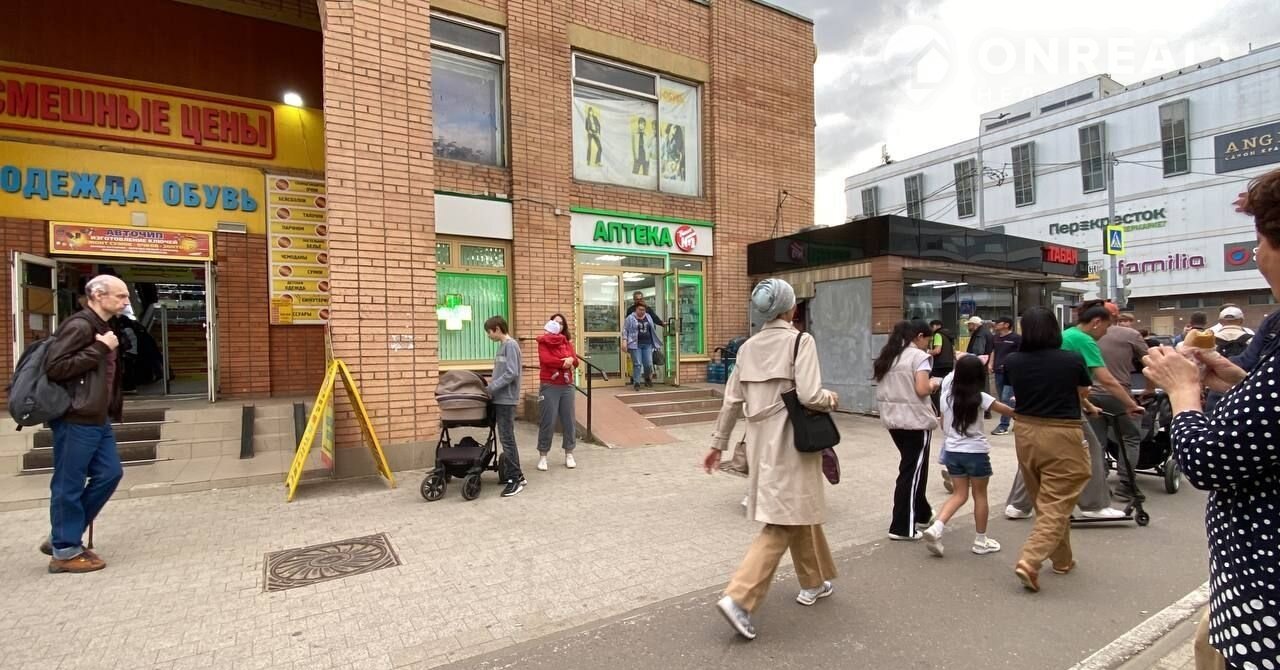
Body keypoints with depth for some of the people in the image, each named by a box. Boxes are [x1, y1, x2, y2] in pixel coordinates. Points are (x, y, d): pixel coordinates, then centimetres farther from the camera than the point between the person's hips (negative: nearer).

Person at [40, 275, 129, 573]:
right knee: (69, 485, 2)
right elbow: (54, 367, -22)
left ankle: (63, 537, 25)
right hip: (75, 420, -9)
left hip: (97, 419, 9)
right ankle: (65, 551, 14)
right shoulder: (79, 326, -15)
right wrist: (99, 349, -21)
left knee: (110, 474, 12)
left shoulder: (103, 328, 14)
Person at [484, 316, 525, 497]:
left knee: (507, 439, -6)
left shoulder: (511, 345, -13)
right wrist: (492, 381, 9)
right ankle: (513, 474, 20)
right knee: (506, 438, 12)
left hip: (506, 399, -9)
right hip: (500, 398, 9)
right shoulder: (503, 345, 15)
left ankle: (516, 479, 1)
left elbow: (511, 373, -21)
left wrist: (491, 387, -16)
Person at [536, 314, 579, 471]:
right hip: (549, 386, -4)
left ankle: (569, 454, 18)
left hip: (567, 386, 5)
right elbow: (545, 359, -17)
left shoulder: (567, 342, 13)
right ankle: (543, 456, 8)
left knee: (569, 420, 7)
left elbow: (575, 361, 3)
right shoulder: (543, 341, 0)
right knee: (547, 421, -3)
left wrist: (570, 360, -19)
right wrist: (564, 363, -10)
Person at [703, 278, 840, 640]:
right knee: (783, 523, 0)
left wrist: (718, 443, 13)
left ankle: (813, 583, 40)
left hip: (761, 440, 7)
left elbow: (732, 401, 6)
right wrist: (831, 399, 2)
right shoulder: (801, 340, -10)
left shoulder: (748, 348, 6)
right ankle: (739, 598, -7)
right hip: (790, 441, -7)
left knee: (798, 512, 23)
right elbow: (809, 396, -20)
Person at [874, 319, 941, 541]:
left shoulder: (887, 356, 11)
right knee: (912, 472, 0)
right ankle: (902, 527, 5)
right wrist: (934, 384, 1)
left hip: (892, 418, 7)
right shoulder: (919, 356, -10)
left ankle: (922, 514, 35)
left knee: (910, 467, 21)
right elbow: (922, 390, -17)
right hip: (915, 420, -7)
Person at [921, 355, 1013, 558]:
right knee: (980, 496, 13)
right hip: (975, 452, -4)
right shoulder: (979, 398, -13)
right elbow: (1008, 411, -4)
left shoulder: (947, 394, -1)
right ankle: (981, 541, 24)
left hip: (951, 451, 4)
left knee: (960, 494, 13)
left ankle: (935, 528, -5)